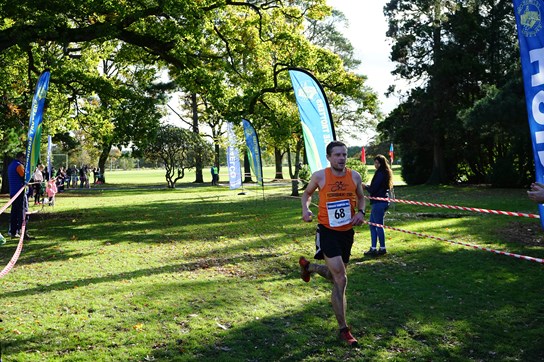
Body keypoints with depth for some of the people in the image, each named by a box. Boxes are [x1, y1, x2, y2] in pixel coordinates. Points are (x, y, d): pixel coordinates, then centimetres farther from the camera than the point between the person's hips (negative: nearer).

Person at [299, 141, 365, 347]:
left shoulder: (355, 176, 0)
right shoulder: (320, 176, -8)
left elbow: (360, 198, 17)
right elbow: (307, 193, 9)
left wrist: (361, 212, -4)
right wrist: (305, 209, -10)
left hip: (347, 232, 5)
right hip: (327, 232, -5)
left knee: (337, 278, 17)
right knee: (341, 279, -12)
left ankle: (308, 266, 47)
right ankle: (343, 330, 1)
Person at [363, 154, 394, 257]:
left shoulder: (380, 174, -16)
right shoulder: (385, 173, 15)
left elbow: (373, 190, -17)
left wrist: (366, 187, 1)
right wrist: (369, 186, 8)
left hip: (379, 203, -10)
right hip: (380, 203, 10)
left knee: (378, 225, -2)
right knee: (372, 224, 13)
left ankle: (382, 248, 8)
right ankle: (373, 248, 16)